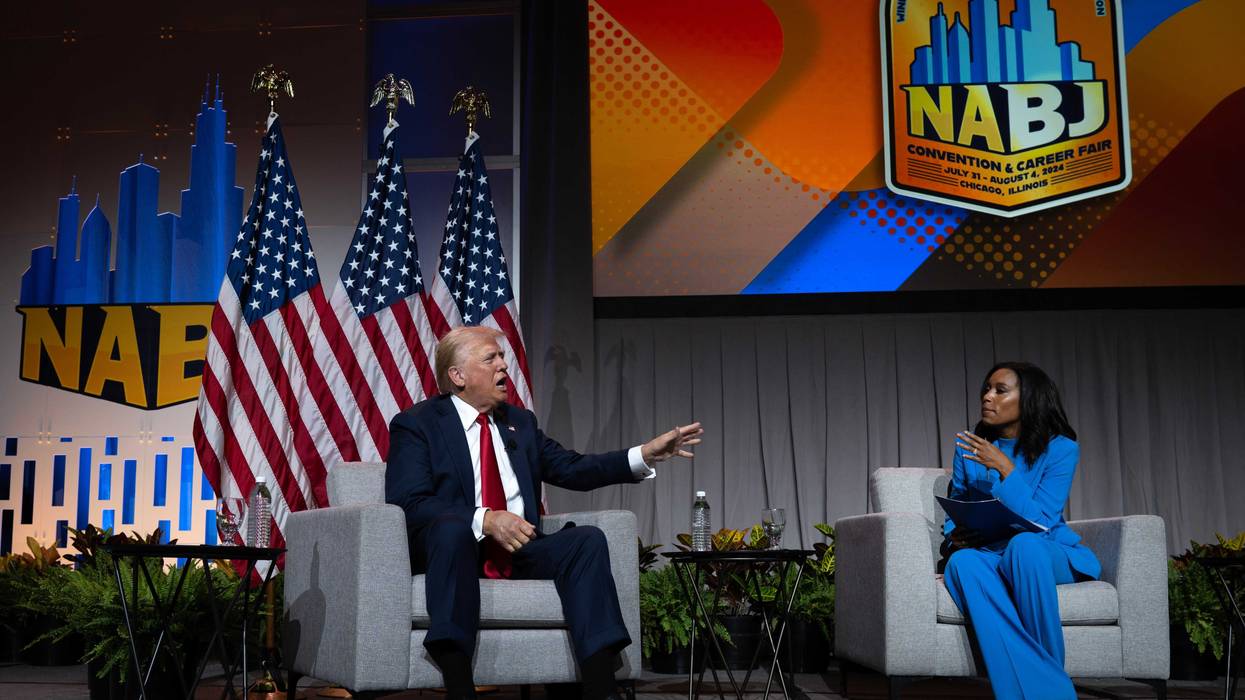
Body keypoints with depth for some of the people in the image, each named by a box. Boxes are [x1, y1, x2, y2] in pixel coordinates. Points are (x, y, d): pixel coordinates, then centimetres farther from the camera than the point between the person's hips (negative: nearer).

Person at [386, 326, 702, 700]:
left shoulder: (520, 421, 19)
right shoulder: (416, 424, 0)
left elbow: (573, 469, 14)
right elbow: (409, 503, -13)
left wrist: (646, 454, 2)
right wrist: (485, 520, -27)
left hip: (518, 551, 5)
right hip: (452, 545, -5)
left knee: (587, 539, -20)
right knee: (453, 526, -37)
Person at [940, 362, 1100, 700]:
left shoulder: (1060, 449, -4)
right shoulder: (969, 447, 8)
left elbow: (1039, 523, -13)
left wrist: (1005, 469, -21)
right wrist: (955, 537, -10)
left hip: (1047, 554, -3)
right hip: (987, 554, 3)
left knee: (1023, 544, -39)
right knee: (961, 562, -34)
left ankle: (1049, 670, -26)